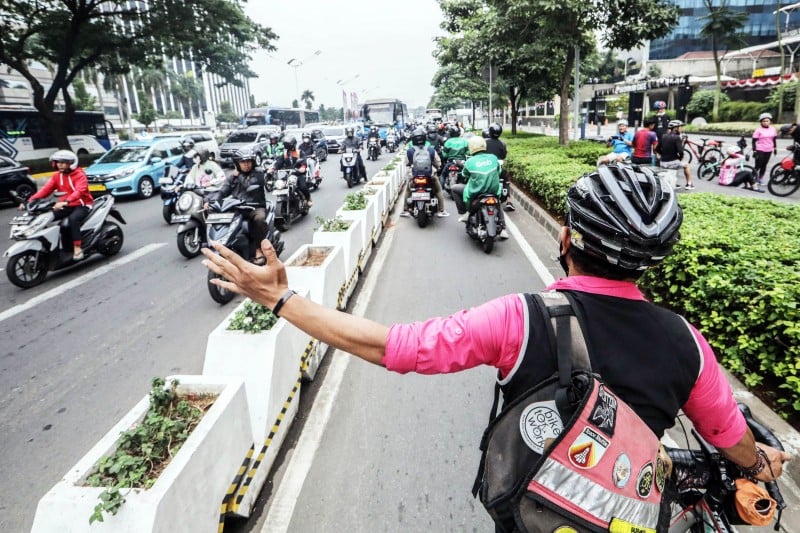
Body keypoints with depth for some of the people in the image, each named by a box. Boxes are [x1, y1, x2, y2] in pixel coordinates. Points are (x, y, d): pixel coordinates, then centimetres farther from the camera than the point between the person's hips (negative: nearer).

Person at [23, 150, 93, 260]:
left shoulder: (79, 174, -12)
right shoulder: (57, 176, 10)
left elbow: (79, 191, -30)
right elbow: (45, 189, 0)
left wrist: (66, 202, -47)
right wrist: (30, 200, -15)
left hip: (82, 205, -7)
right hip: (66, 206, 7)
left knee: (73, 219, -37)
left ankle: (77, 247, -32)